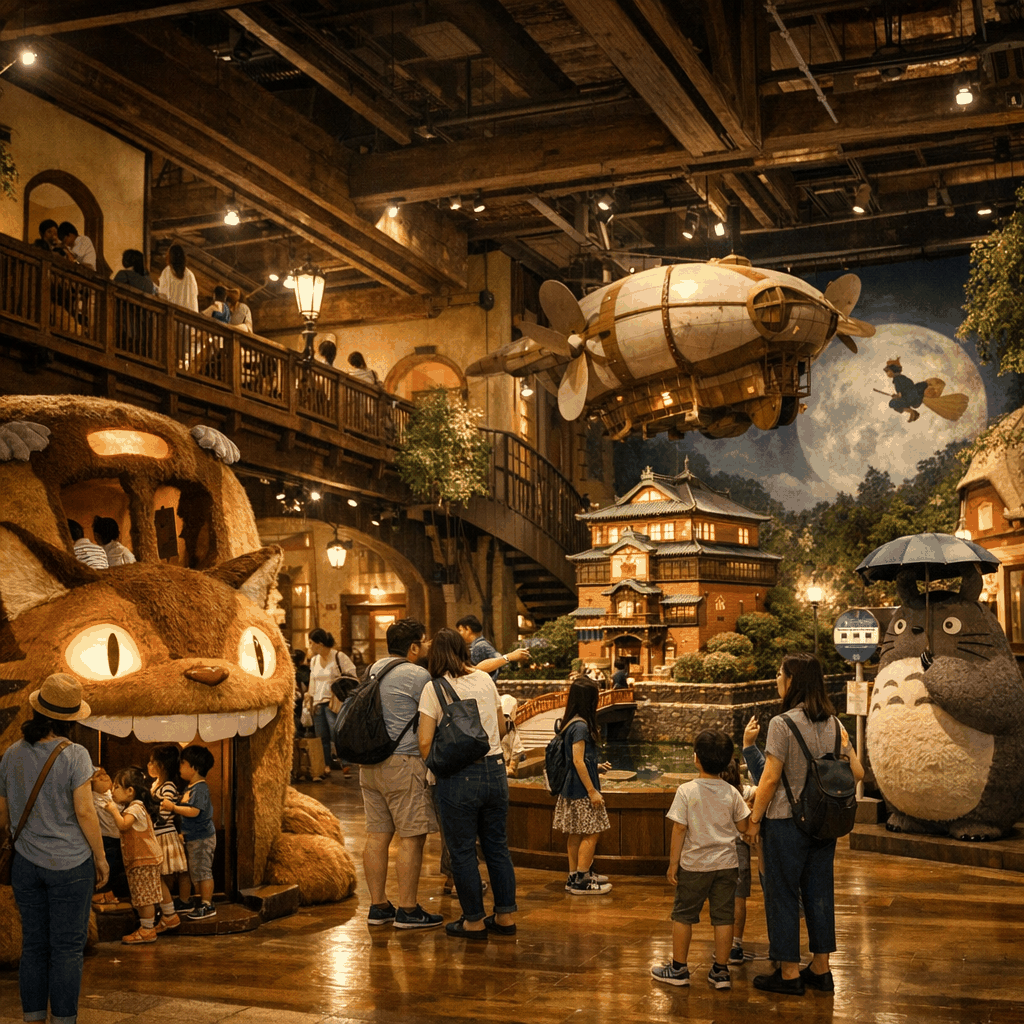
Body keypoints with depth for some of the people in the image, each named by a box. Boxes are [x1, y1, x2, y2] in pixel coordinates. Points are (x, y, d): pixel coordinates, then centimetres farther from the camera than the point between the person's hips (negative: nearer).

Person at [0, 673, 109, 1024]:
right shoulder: (74, 755, -12)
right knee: (68, 947, 3)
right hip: (70, 863, -4)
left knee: (33, 945, 12)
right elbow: (84, 812, -14)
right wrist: (101, 857, -3)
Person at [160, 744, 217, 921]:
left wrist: (173, 807, -21)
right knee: (195, 873, 15)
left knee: (202, 871, -5)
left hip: (202, 838, -11)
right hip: (192, 838, 11)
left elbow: (194, 811, -27)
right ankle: (204, 902, 23)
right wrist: (171, 805, 6)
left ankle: (207, 906, 0)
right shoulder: (189, 787, 14)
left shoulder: (200, 788, -18)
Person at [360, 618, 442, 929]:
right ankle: (407, 910, 0)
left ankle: (378, 906, 15)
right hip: (403, 761, -8)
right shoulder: (417, 676, -11)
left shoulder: (376, 668, 14)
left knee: (377, 834, 9)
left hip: (371, 762, 9)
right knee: (412, 836, -3)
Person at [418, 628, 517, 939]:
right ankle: (506, 916, 22)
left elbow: (425, 741, -11)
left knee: (462, 851, 8)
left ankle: (474, 921, 16)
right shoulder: (486, 680, 5)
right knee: (497, 845, 16)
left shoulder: (434, 689, -8)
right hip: (495, 770, 5)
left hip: (458, 776, -5)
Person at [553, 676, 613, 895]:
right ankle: (581, 881, 2)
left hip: (571, 787, 9)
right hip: (581, 789, -9)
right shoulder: (580, 726, -19)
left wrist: (596, 767, 29)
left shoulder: (570, 723, 9)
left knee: (575, 834, 14)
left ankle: (575, 876, 22)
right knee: (590, 834, -2)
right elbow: (578, 761, -20)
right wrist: (592, 791, -17)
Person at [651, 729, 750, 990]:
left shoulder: (686, 791, -11)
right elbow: (743, 826, 4)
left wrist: (673, 863, -4)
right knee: (723, 916, 8)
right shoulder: (732, 793, -2)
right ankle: (721, 971, 11)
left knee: (683, 915, 9)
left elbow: (679, 829, -11)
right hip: (726, 863, 3)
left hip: (694, 865, -3)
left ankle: (678, 968, 16)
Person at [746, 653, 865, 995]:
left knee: (783, 894, 5)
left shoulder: (782, 723, -15)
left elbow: (771, 778, -16)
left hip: (786, 821, -6)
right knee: (819, 892, 14)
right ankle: (821, 968, 23)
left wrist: (754, 820, -7)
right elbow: (857, 773, 6)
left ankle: (789, 973, 12)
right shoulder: (834, 723, 4)